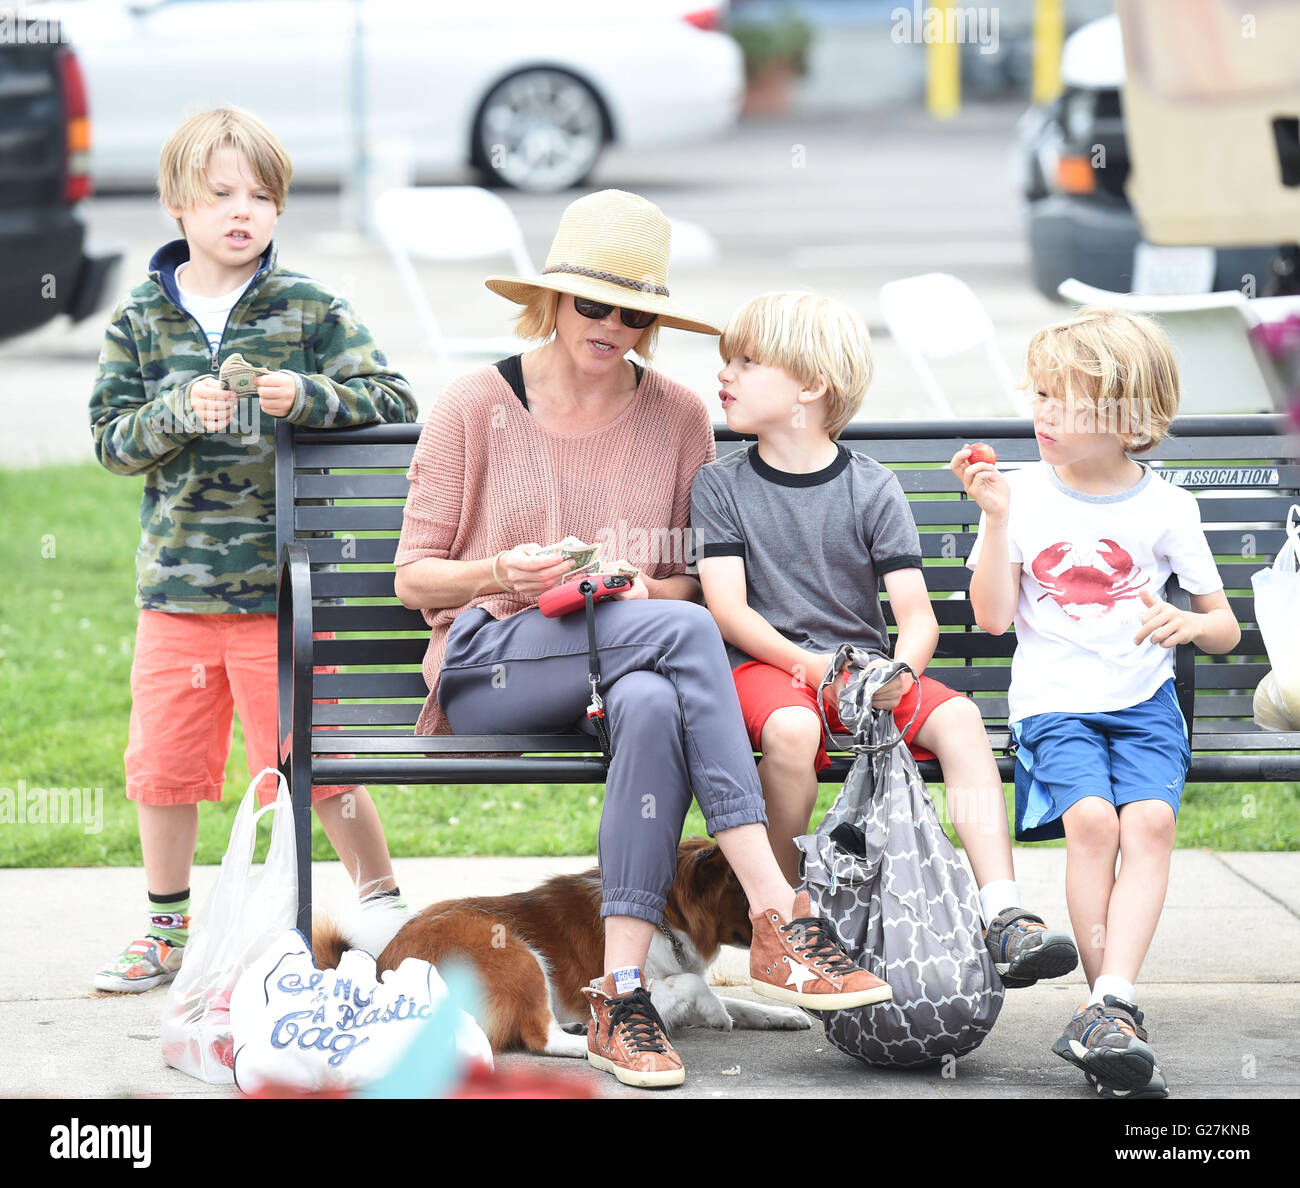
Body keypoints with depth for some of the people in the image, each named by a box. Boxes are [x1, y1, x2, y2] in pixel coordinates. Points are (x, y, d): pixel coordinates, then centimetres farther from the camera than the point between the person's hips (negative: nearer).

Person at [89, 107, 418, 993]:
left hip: (283, 584, -3)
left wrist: (304, 396, -19)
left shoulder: (310, 310, -2)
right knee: (164, 759, 8)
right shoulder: (141, 319, 5)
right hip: (176, 584, 3)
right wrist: (178, 413, -16)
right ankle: (168, 931, 25)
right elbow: (112, 438, 3)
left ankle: (386, 906, 17)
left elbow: (393, 400, -4)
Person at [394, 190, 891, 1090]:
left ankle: (622, 998, -42)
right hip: (491, 665, -2)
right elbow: (415, 579, 6)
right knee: (686, 634, -34)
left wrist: (641, 589, -8)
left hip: (630, 660, 2)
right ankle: (780, 920, -41)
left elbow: (697, 580, 15)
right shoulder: (477, 407, 5)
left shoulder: (679, 418, 11)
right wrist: (499, 573, -15)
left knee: (654, 705, -40)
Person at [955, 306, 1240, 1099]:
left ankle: (1111, 1004, -33)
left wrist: (1190, 624, -13)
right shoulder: (1025, 496, 5)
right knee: (1091, 818, -27)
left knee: (1149, 819, -26)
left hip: (1144, 703, 1)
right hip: (1055, 702, -1)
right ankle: (1116, 1012, -20)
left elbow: (1226, 630, 10)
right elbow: (993, 617, 1)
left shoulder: (1165, 509, 5)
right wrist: (996, 518, -7)